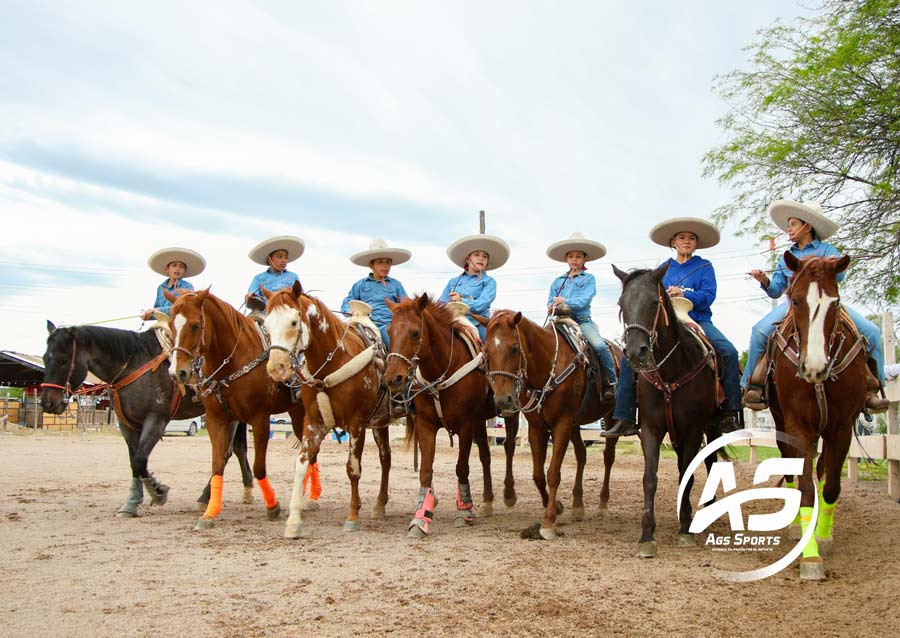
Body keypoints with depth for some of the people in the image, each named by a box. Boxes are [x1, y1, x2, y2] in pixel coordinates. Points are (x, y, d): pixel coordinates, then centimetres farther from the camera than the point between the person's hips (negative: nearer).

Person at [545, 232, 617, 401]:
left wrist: (566, 302, -22)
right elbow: (550, 302, 13)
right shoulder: (558, 281, 17)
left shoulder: (588, 279, 7)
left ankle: (611, 382, -9)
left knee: (600, 345, -25)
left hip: (582, 320, -3)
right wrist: (552, 307, -11)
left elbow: (584, 301, -8)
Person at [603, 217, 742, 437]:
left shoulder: (704, 267, 8)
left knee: (729, 352, -27)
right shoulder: (663, 268, 14)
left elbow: (708, 296, -5)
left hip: (698, 320, -1)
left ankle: (730, 414, -19)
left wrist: (684, 294, -22)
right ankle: (624, 419, -17)